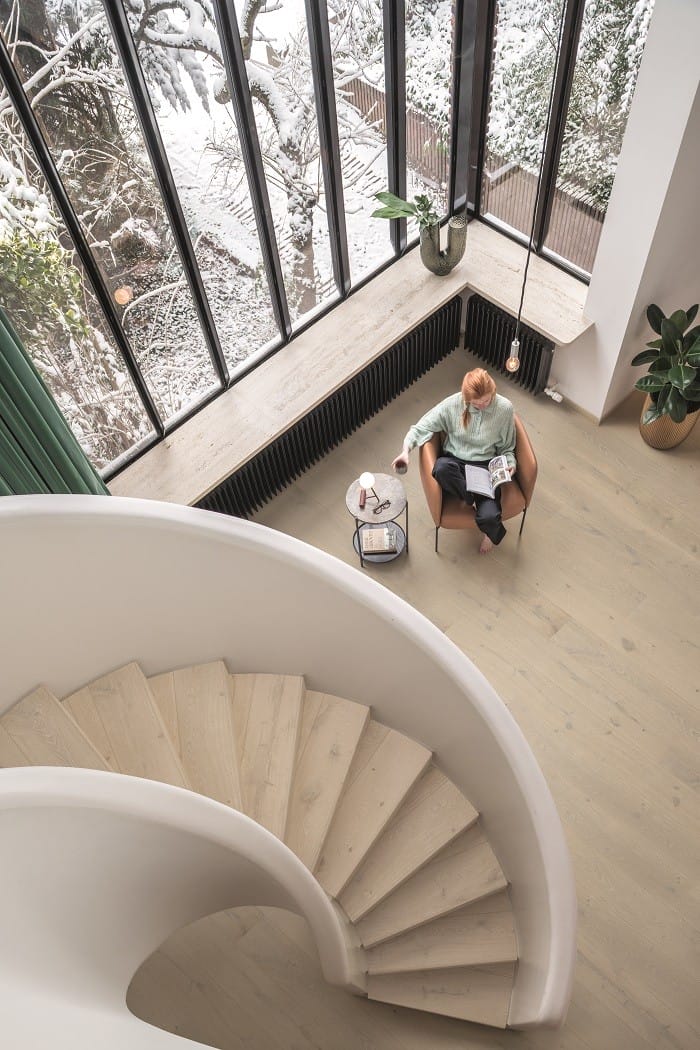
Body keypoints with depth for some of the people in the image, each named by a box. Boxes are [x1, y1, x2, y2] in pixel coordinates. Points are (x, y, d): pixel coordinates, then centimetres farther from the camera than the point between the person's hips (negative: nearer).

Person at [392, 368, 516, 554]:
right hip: (455, 463, 0)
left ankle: (492, 531, 15)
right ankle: (476, 503, -16)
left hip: (485, 467, 0)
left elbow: (507, 447, 5)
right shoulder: (452, 404, -12)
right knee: (441, 467, -40)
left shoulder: (504, 408, -9)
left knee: (489, 517, -26)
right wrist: (406, 450, -25)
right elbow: (421, 428, -7)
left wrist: (510, 463, -16)